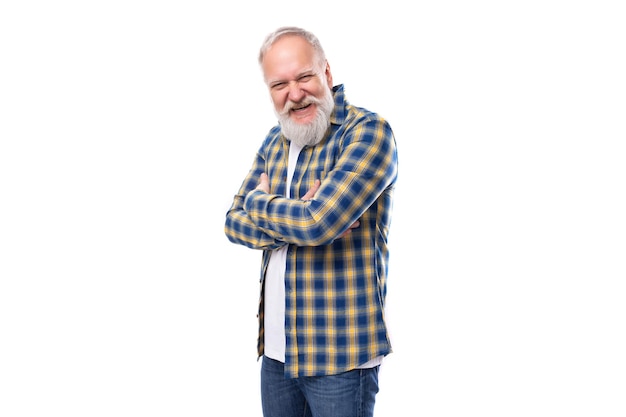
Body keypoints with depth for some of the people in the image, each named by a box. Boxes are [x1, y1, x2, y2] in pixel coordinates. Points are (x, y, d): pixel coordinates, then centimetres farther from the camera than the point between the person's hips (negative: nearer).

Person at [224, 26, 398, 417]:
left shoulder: (369, 131, -14)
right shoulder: (276, 140, 10)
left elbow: (317, 222, -26)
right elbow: (234, 222, 4)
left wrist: (259, 202, -6)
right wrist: (297, 221, -15)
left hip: (340, 353, -6)